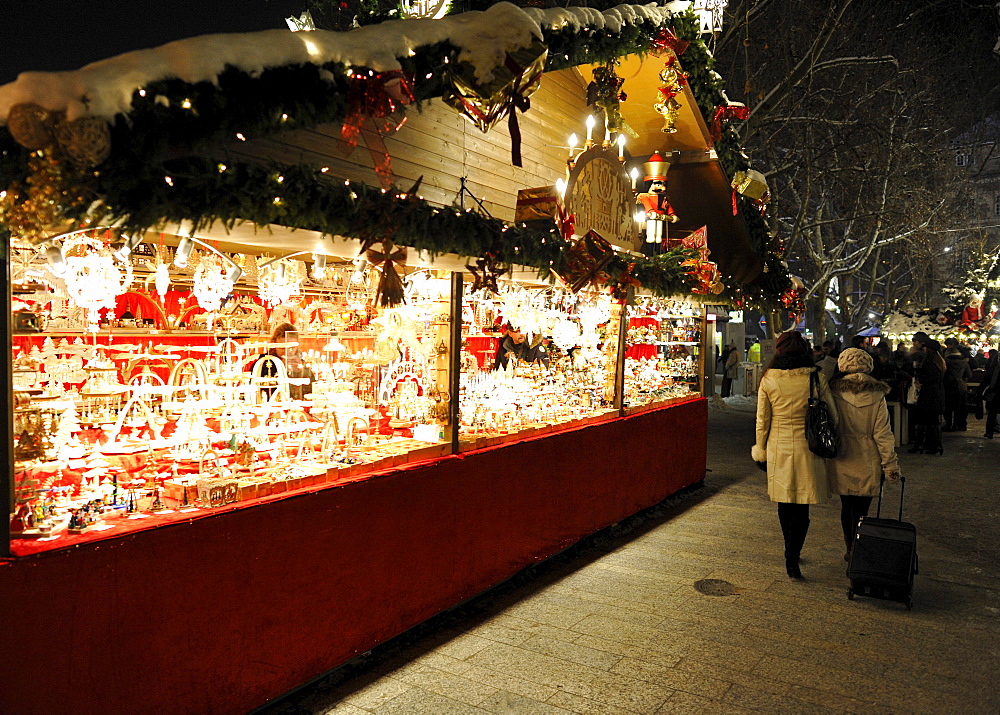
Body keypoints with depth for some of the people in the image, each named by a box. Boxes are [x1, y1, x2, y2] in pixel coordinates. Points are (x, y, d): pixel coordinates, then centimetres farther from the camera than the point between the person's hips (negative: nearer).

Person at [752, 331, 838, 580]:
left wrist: (761, 450, 12)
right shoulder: (817, 378, -6)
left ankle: (791, 553, 30)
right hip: (807, 448, -1)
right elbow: (832, 416, 1)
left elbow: (762, 420, -1)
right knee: (802, 507, 6)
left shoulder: (769, 380, -5)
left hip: (779, 449, 1)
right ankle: (792, 558, 1)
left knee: (784, 503, 16)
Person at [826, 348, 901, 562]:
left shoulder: (834, 393, -8)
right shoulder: (876, 396, -8)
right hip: (866, 463, -1)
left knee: (846, 506, 17)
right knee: (860, 511, 4)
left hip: (840, 462, 2)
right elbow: (882, 434, -6)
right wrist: (891, 465, 2)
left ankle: (851, 551, 31)